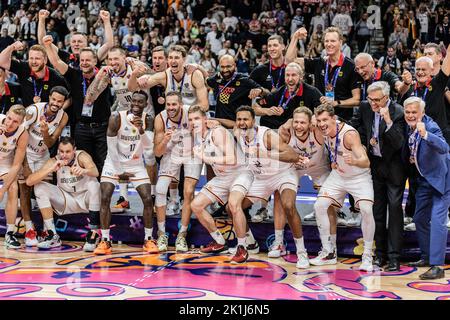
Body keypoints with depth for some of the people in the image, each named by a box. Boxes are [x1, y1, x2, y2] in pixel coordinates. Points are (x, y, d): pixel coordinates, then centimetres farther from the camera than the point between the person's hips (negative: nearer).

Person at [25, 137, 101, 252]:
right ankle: (53, 236, -14)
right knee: (39, 187, -17)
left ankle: (93, 234, -26)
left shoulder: (82, 156, -18)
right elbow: (29, 181, -23)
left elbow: (95, 172, -39)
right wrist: (52, 169, -37)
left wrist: (83, 171, -63)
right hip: (66, 201, 3)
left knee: (93, 183, -33)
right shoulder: (54, 161, -13)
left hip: (86, 199, -3)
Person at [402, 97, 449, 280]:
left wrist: (425, 134, -54)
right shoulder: (408, 128, 0)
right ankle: (426, 257, 31)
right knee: (419, 219, 15)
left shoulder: (431, 127, -23)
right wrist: (410, 158, -2)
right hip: (424, 180, 8)